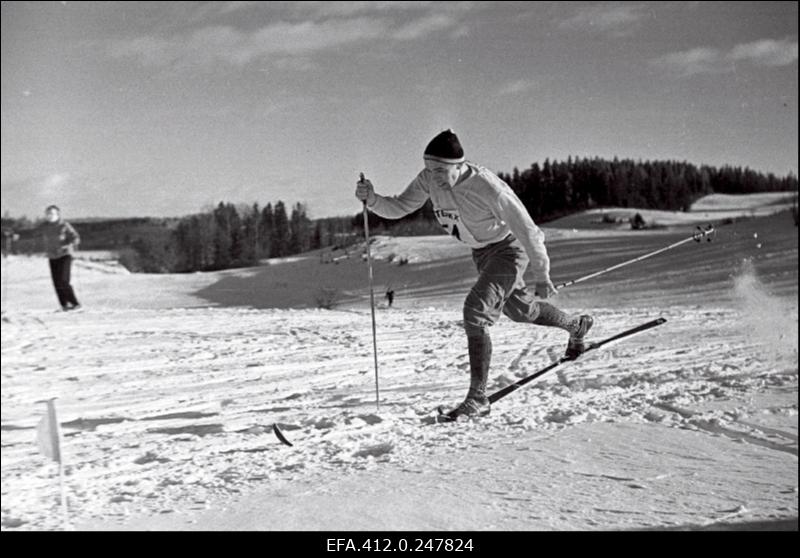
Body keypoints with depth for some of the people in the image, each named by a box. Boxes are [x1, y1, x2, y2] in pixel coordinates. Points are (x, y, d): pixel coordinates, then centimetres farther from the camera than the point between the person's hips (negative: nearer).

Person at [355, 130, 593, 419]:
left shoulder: (486, 187, -35)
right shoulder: (429, 180, -17)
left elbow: (526, 228, -27)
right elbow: (399, 208, -11)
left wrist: (541, 277, -20)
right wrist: (372, 199, -33)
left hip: (509, 247, -8)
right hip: (480, 252, 8)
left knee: (476, 311, -24)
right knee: (519, 309, 24)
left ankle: (478, 398, -18)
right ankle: (576, 325, 54)